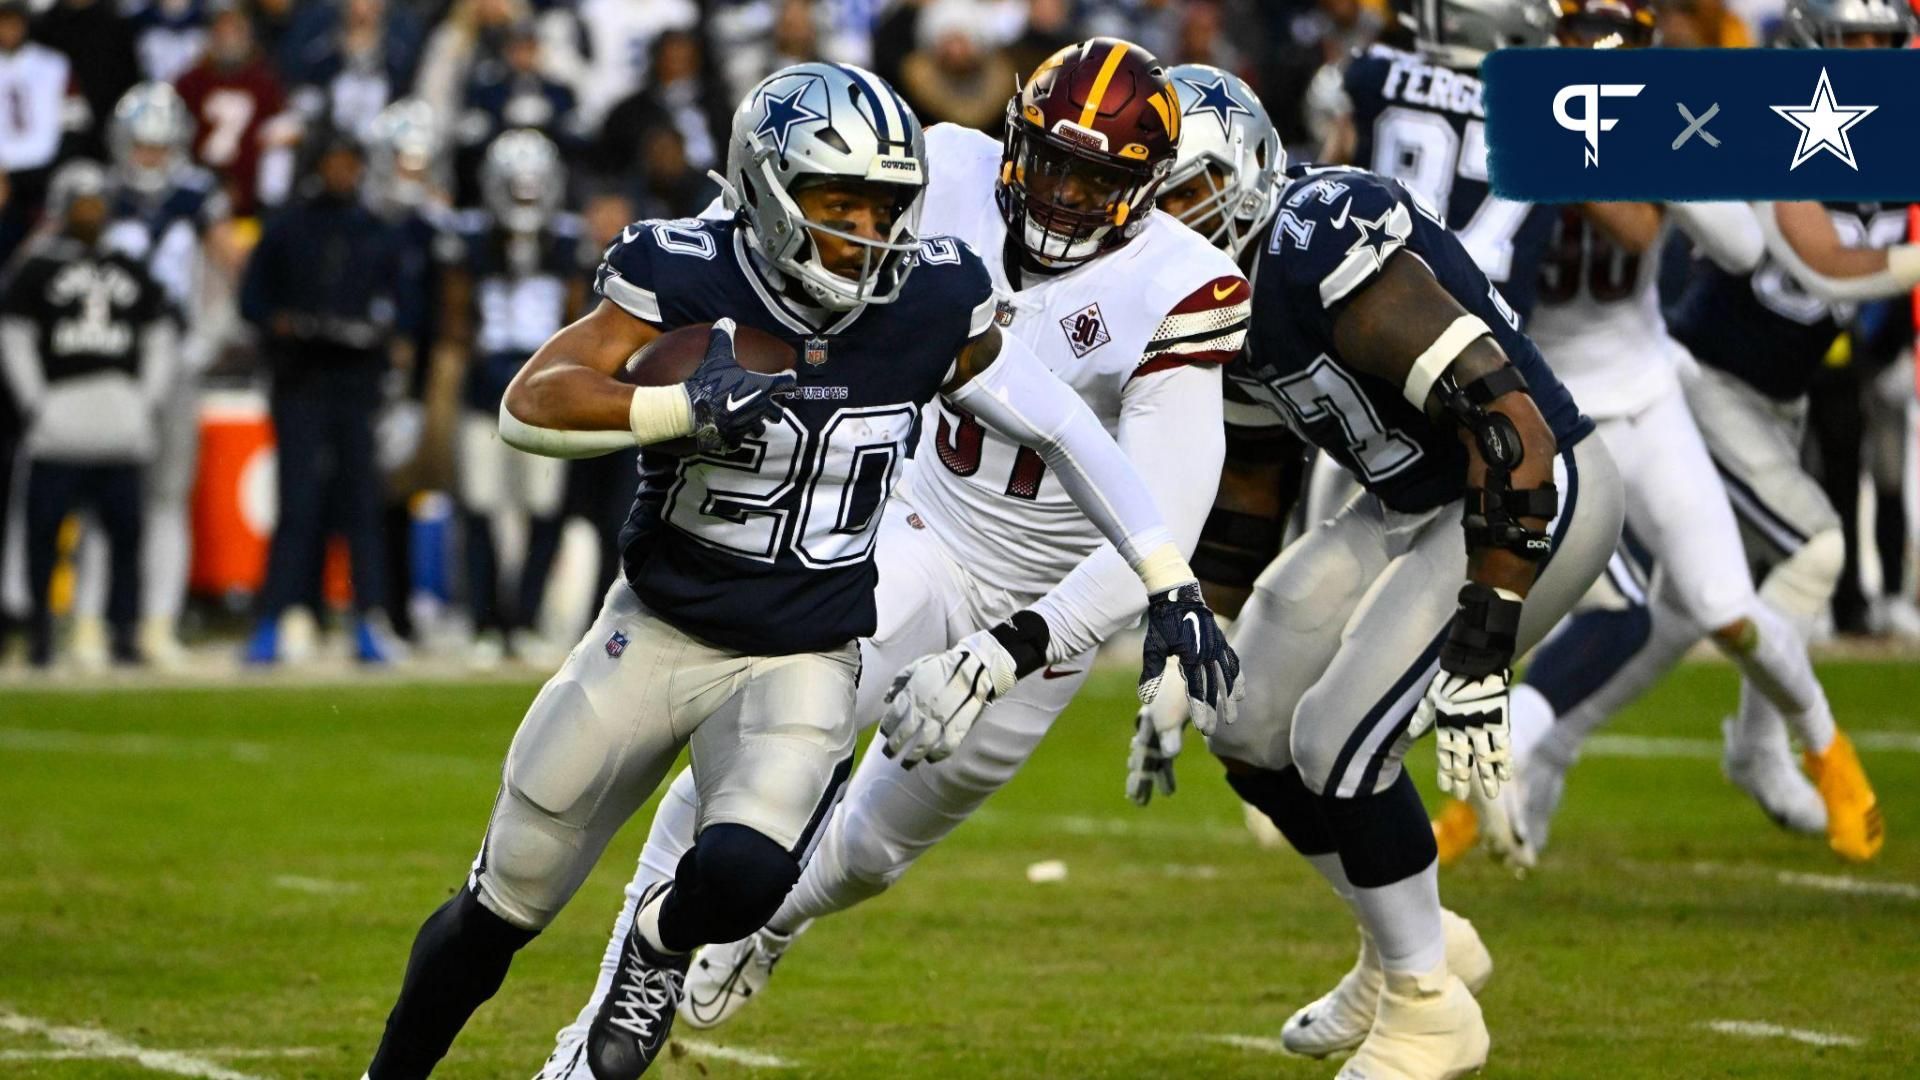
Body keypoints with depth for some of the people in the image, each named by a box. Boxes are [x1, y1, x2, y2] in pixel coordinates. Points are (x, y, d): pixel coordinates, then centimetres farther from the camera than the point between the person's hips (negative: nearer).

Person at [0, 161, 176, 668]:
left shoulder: (130, 271, 17)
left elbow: (158, 337, 19)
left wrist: (148, 400, 8)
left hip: (121, 430, 3)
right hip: (58, 429, -3)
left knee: (125, 528, 0)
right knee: (44, 527, -4)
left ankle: (124, 630, 6)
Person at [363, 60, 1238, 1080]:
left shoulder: (931, 305, -11)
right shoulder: (687, 282, -17)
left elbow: (1064, 432, 0)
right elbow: (528, 406, -25)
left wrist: (1172, 586, 0)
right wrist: (685, 409, -40)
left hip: (802, 662, 0)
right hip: (655, 636, 0)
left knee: (741, 877, -28)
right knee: (506, 904, 10)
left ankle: (660, 943, 8)